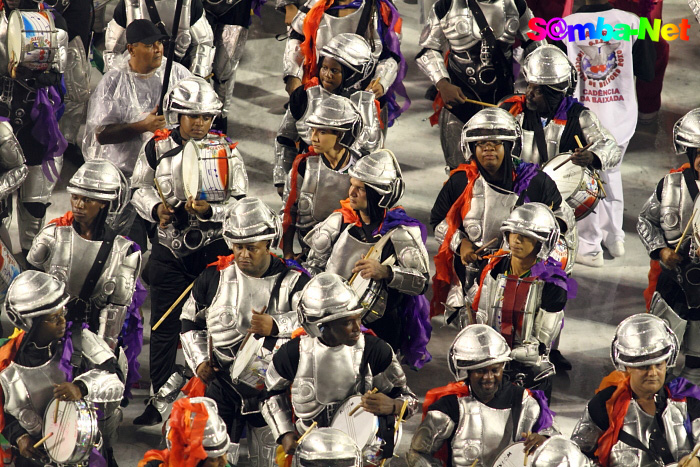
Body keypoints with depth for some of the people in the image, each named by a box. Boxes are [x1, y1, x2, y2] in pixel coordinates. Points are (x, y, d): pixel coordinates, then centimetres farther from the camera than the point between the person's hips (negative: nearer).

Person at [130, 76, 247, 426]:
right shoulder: (157, 149, 0)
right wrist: (155, 209, -7)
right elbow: (139, 188, 13)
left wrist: (209, 210, -19)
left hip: (214, 247, -1)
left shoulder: (226, 151, -3)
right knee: (164, 326, 5)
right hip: (170, 249, 1)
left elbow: (242, 203, -2)